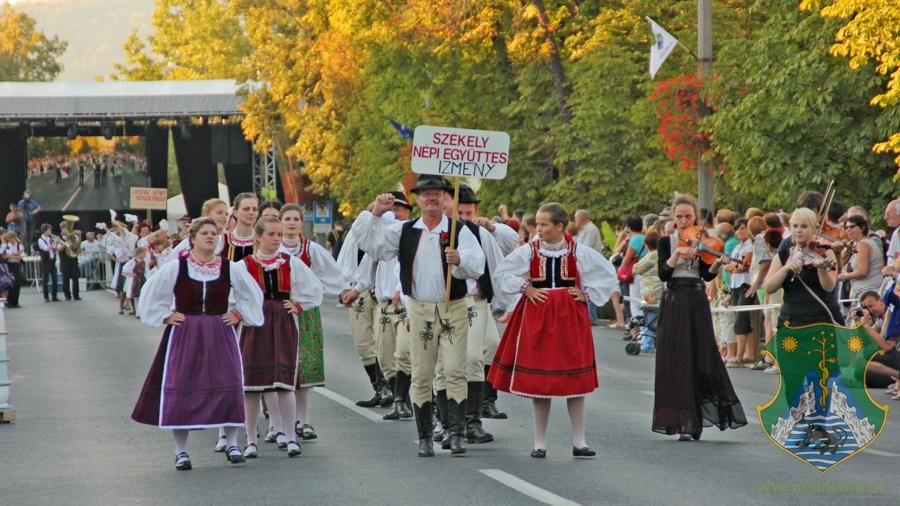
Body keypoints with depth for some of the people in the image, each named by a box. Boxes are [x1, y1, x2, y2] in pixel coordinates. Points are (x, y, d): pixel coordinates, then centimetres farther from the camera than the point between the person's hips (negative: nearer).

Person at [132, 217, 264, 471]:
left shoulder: (231, 268, 3)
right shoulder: (175, 268, -3)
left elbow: (253, 295, 15)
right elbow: (150, 294, 6)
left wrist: (238, 315, 6)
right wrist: (166, 316, 0)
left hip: (220, 336, 1)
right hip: (183, 336, -1)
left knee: (228, 387, -6)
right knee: (180, 390, -1)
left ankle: (232, 443, 7)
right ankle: (181, 450, 7)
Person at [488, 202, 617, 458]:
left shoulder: (578, 252, -1)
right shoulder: (528, 251, -2)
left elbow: (608, 274, 9)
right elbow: (502, 273, 7)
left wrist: (587, 294, 0)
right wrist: (525, 288, -3)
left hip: (570, 319, 0)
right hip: (536, 318, 0)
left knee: (575, 379, 0)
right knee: (538, 380, 1)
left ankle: (579, 441, 7)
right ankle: (540, 443, 9)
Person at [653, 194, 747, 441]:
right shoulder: (666, 242, 7)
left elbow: (707, 275, -6)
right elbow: (663, 274, -7)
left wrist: (717, 263, -25)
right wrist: (677, 253, -19)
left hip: (697, 303, 1)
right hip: (673, 304, -1)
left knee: (702, 361, -2)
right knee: (677, 363, -4)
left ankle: (696, 420, 5)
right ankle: (682, 422, -3)